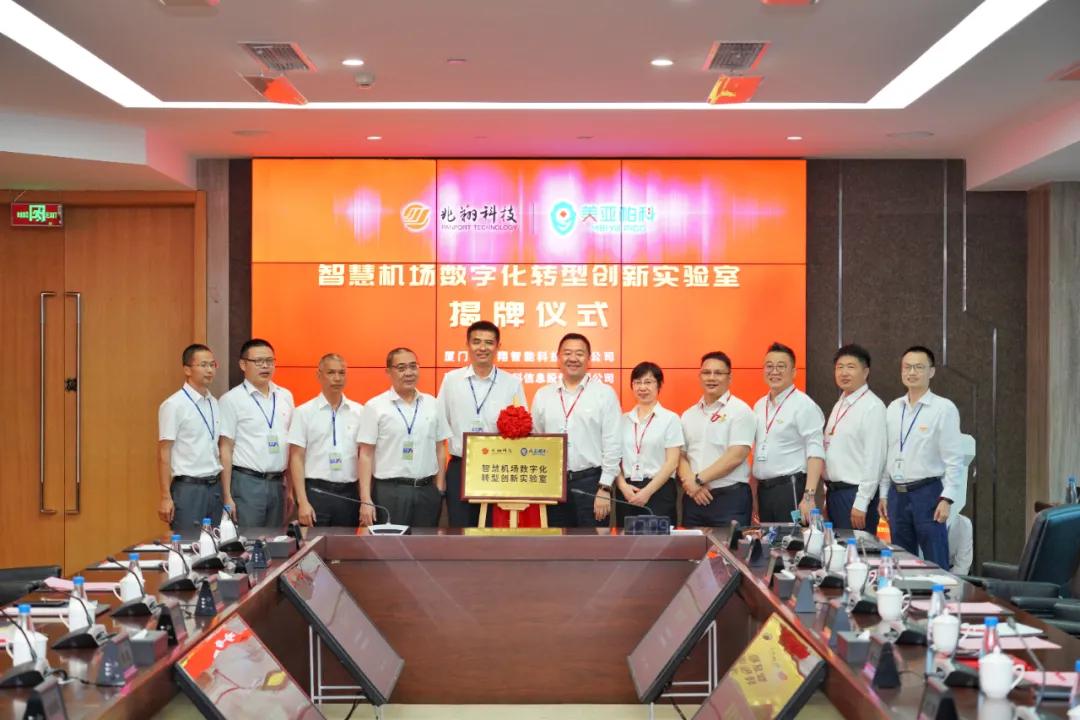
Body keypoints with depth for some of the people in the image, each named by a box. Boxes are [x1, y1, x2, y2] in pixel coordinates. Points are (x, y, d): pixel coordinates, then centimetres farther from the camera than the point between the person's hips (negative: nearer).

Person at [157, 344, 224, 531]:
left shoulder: (214, 403, 11)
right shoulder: (173, 405, -8)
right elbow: (164, 454, -8)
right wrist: (166, 497, -12)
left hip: (215, 487, 6)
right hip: (188, 487, -6)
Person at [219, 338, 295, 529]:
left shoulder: (285, 396, 10)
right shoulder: (231, 399, -4)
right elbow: (226, 449, -5)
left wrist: (290, 487, 11)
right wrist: (227, 497, -8)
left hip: (278, 483, 5)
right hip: (247, 482, -5)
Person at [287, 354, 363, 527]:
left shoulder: (359, 412, 7)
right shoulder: (304, 412, 0)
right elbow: (296, 459, -2)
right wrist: (302, 502, -9)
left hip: (349, 493, 2)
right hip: (316, 492, -2)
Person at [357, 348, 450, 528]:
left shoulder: (431, 404, 9)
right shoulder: (375, 407, -1)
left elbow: (440, 449, 13)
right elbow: (366, 455, -3)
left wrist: (440, 488, 6)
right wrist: (366, 501, -8)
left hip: (427, 491, 3)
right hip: (389, 492, -3)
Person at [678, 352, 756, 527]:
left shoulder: (740, 411, -2)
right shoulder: (689, 415, 15)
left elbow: (736, 456, -12)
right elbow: (681, 455, 11)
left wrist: (699, 480, -12)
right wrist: (691, 483, -9)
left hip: (730, 498, -5)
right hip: (694, 498, 5)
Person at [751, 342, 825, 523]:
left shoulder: (803, 405, -7)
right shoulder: (759, 406, 14)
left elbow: (815, 454, -13)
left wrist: (809, 496, -21)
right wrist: (753, 496, 13)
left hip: (790, 487, -6)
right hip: (763, 489, 7)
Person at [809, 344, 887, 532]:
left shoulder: (873, 407, -12)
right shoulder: (839, 405, 14)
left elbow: (874, 458, -16)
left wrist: (861, 504, -18)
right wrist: (829, 495, 13)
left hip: (855, 493, -8)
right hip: (834, 492, 8)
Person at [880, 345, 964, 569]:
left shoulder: (944, 408, -6)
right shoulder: (893, 408, 10)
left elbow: (954, 459, -9)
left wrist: (947, 499, -14)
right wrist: (884, 494, 12)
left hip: (927, 492, -5)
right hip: (897, 493, 5)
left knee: (936, 565, -3)